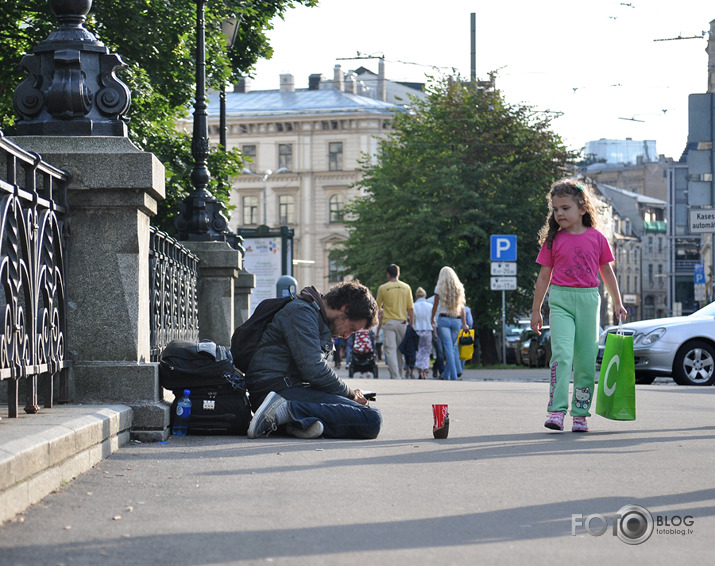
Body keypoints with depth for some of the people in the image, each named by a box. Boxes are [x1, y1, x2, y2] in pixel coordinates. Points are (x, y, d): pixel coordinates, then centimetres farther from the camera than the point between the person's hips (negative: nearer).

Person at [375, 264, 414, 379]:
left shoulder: (382, 288, -3)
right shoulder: (406, 287, 2)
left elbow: (378, 306, 9)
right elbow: (410, 308, 2)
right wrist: (412, 323, 9)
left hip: (388, 322, -3)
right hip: (402, 322, 3)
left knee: (390, 350, -4)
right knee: (400, 349, 14)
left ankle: (395, 377, -11)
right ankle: (397, 373, 20)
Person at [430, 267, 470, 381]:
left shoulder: (439, 288, -1)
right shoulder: (459, 288, 7)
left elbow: (435, 306, 3)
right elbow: (462, 307, 5)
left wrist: (432, 320, 16)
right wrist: (464, 323, 5)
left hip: (443, 319, -3)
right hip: (457, 320, 3)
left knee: (448, 347, -7)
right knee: (453, 346, 11)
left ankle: (453, 375, -15)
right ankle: (446, 374, 17)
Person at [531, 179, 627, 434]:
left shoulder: (596, 238, 5)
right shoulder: (553, 240, 4)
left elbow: (607, 272, 15)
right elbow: (544, 276, 9)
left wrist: (617, 303, 17)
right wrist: (535, 310, 11)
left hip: (588, 300, 1)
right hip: (560, 300, -1)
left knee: (586, 359, 3)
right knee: (562, 353, -17)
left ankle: (580, 413, 10)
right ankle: (557, 410, -20)